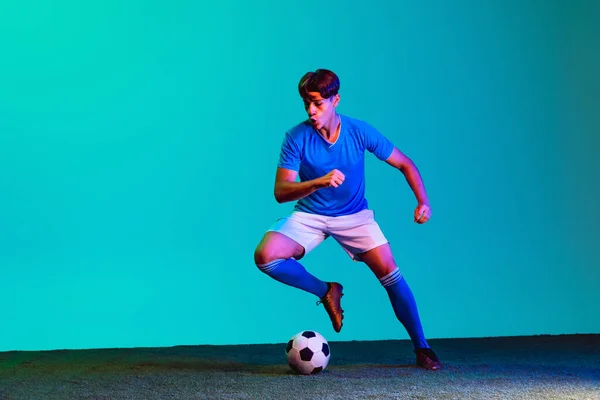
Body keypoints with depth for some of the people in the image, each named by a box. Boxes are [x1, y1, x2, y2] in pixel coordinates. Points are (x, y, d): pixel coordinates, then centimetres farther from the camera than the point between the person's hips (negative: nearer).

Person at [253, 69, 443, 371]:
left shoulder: (360, 131, -14)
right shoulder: (296, 137, -17)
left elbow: (404, 164, -3)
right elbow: (281, 192, -22)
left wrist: (423, 201, -17)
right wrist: (318, 182, -39)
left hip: (354, 215, 0)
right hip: (309, 215, 0)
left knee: (390, 273, -14)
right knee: (265, 255, -23)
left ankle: (422, 349, 3)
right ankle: (327, 292, 1)